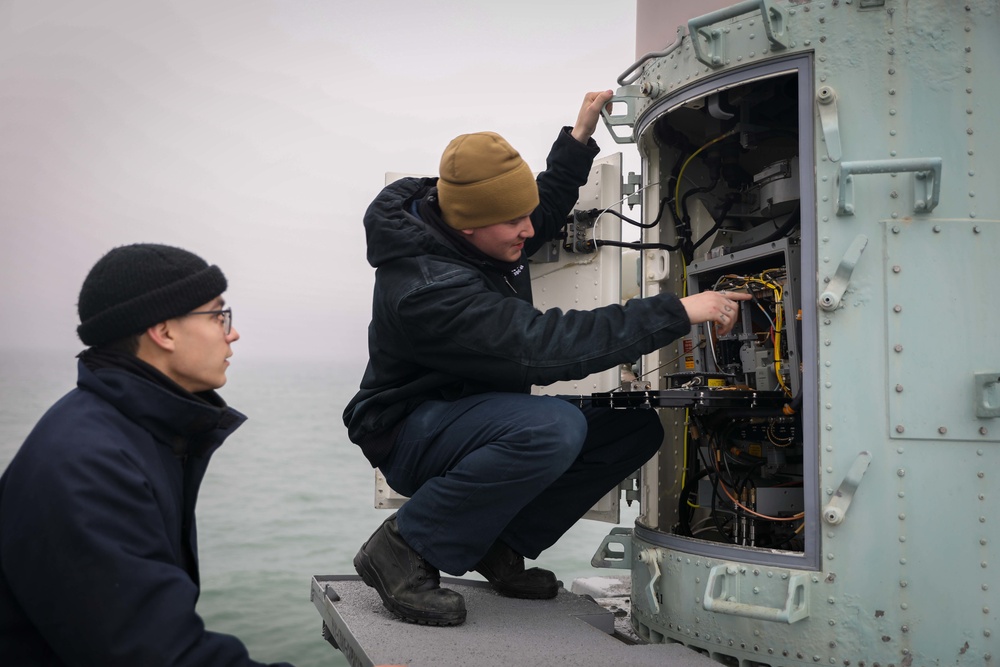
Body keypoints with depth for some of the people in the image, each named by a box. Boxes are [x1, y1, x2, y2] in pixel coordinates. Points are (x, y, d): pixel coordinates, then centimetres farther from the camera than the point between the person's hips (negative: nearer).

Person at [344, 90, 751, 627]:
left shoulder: (476, 229, -3)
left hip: (480, 412, 9)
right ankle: (404, 548, -18)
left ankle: (501, 543, 3)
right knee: (552, 429, -39)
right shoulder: (428, 288, -31)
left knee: (637, 427, -4)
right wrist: (676, 314, -36)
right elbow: (543, 346, -37)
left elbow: (545, 214, 21)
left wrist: (579, 138, 7)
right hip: (412, 435, -9)